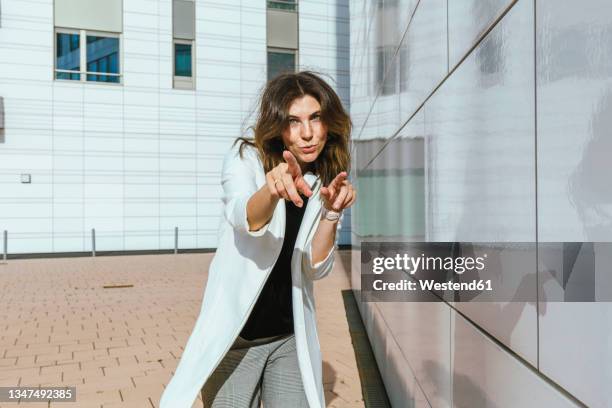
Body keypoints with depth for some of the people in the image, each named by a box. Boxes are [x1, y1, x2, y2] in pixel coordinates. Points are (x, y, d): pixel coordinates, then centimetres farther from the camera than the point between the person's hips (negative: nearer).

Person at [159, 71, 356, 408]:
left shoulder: (325, 181, 0)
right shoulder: (245, 157, -10)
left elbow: (316, 268, -7)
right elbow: (245, 219, -31)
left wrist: (331, 213, -22)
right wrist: (273, 188, -52)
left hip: (291, 339, 3)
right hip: (235, 337, -3)